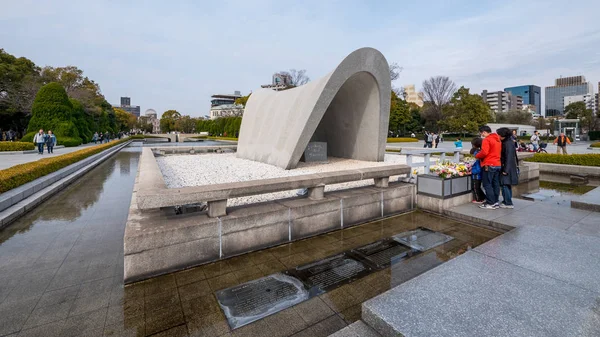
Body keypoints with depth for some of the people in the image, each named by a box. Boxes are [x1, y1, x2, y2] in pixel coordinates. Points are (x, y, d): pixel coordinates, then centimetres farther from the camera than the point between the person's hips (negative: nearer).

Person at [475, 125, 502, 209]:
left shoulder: (487, 140, -12)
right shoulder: (497, 139, 16)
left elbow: (484, 152, -21)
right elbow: (497, 152, 19)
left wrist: (477, 156, -5)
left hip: (489, 165, -9)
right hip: (498, 164, 9)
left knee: (487, 184, -3)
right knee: (495, 184, 12)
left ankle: (490, 203, -1)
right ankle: (495, 202, 19)